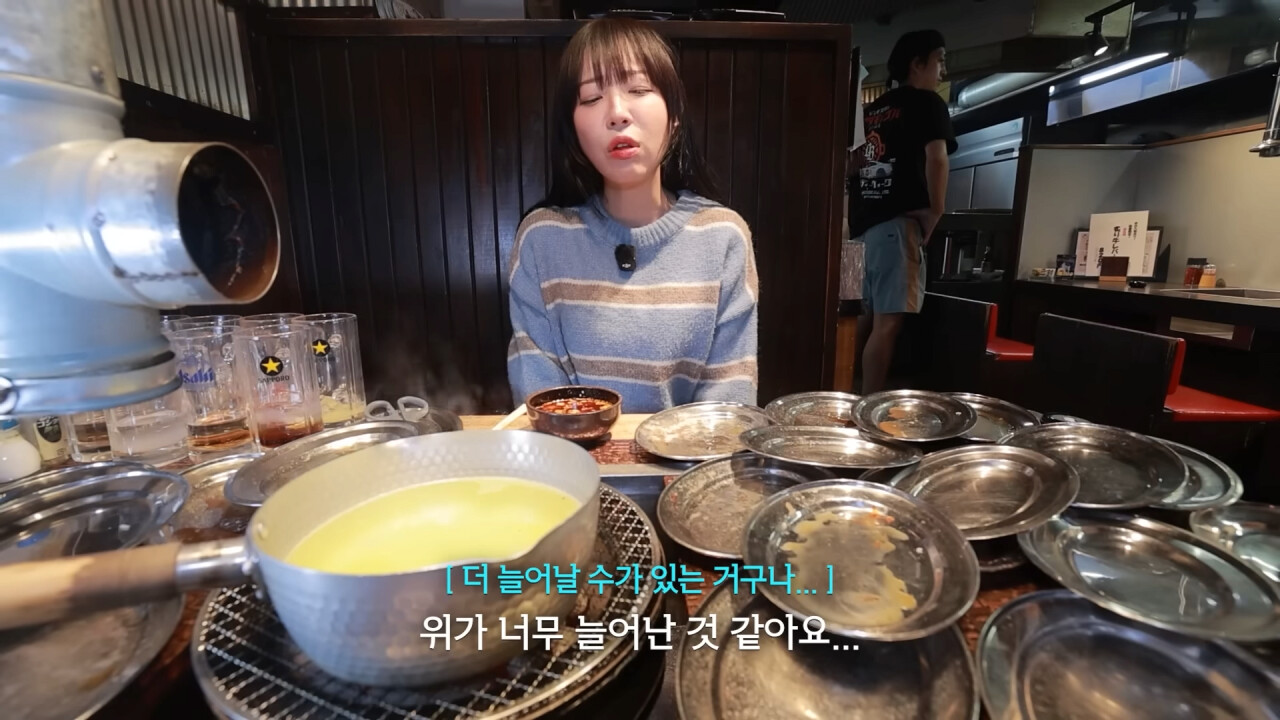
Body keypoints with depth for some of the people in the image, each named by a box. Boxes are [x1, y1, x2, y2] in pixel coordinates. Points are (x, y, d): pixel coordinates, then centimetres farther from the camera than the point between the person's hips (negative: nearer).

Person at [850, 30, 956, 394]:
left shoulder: (871, 110, 24)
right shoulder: (927, 103, 3)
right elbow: (936, 159, -11)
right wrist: (934, 214, -3)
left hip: (864, 223, 8)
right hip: (898, 221, -8)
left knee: (867, 317, 13)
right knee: (888, 321, -11)